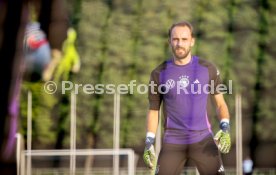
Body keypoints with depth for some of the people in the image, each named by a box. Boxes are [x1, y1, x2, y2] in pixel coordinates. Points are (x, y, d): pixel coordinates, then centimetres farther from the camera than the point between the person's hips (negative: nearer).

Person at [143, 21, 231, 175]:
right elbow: (153, 110, 11)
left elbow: (220, 103, 7)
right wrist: (149, 143, 2)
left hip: (203, 140, 0)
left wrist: (225, 129, -10)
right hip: (172, 143, 1)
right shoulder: (159, 73, 3)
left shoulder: (208, 69, 1)